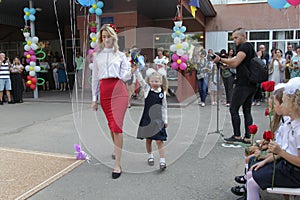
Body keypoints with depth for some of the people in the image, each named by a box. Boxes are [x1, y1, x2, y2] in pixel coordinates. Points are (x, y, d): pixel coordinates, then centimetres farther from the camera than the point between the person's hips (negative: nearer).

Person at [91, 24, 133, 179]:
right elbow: (95, 78, 13)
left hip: (119, 90, -3)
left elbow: (128, 73, 11)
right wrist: (94, 98, 11)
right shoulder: (97, 56, 13)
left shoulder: (120, 55, 8)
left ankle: (117, 164, -9)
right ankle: (117, 150, 37)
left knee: (116, 125, -12)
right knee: (111, 124, 12)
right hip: (104, 92, 3)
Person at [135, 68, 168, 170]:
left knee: (159, 140, -4)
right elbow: (140, 79, -13)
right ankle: (150, 156, 34)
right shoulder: (147, 89, 0)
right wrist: (137, 70, -26)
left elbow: (164, 107, 6)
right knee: (148, 139, 13)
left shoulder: (162, 93, 0)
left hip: (158, 119, -1)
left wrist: (165, 120, 8)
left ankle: (162, 161, -1)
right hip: (147, 118, 1)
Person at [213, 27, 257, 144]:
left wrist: (220, 59, -13)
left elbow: (235, 63, -21)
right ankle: (247, 137, 12)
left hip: (243, 84, -10)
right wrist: (226, 66, 11)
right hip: (251, 84, 10)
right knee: (247, 110, 10)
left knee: (233, 109, -3)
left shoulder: (244, 47, -9)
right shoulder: (250, 47, 22)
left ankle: (237, 136, 2)